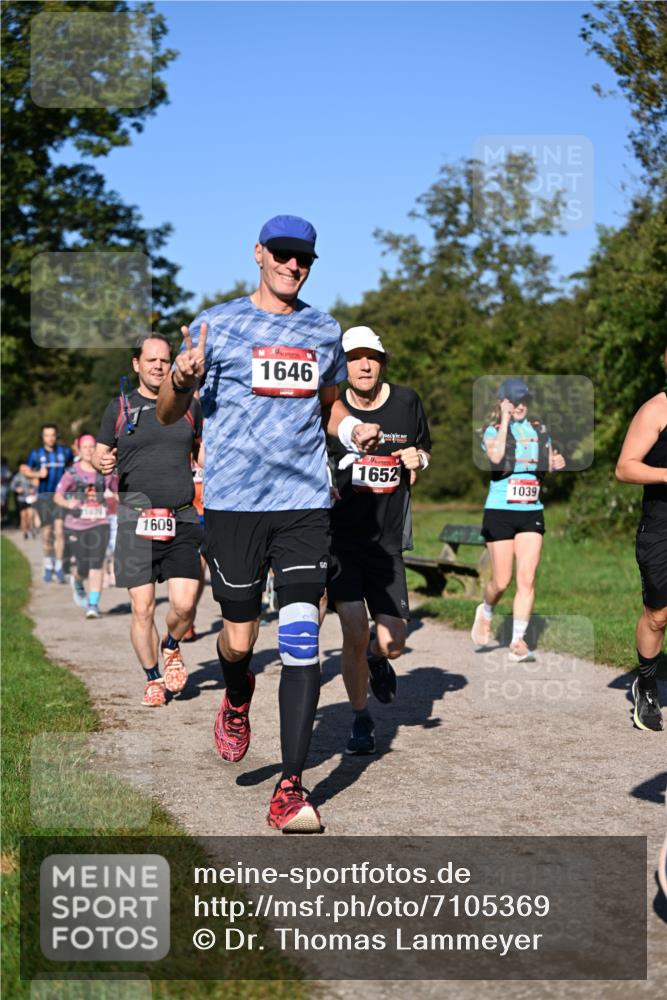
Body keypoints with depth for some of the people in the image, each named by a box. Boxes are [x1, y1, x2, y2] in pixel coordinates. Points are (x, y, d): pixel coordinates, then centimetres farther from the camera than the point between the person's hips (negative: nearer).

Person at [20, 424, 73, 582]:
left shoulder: (65, 451, 5)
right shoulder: (36, 453, 4)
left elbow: (75, 464, 23)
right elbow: (27, 471, 12)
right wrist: (38, 474, -6)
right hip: (44, 496, 1)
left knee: (59, 531, -14)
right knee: (46, 534, 5)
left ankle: (59, 567, -9)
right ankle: (48, 566, 23)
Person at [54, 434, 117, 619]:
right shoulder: (72, 472, -2)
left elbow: (117, 489, 16)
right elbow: (57, 496, -2)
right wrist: (67, 503, -21)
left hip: (99, 523, 1)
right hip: (76, 525, -1)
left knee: (96, 565, -10)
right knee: (82, 569, 2)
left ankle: (94, 604, -3)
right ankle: (77, 583, 39)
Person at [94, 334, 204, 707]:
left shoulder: (189, 404, 13)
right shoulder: (119, 407, 8)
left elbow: (202, 447, 25)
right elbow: (100, 453, 14)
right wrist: (102, 462, -8)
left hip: (183, 519, 1)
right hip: (137, 518, -1)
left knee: (184, 604, -9)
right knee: (143, 609, -3)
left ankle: (171, 647, 25)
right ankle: (154, 679, 17)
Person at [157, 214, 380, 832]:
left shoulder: (324, 333, 12)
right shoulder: (216, 326, 2)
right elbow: (168, 415, 5)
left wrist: (354, 429, 5)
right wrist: (182, 379, -17)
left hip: (305, 503, 2)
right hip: (233, 502, -2)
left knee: (301, 639, -8)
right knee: (239, 638, 4)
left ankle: (290, 789, -4)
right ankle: (237, 700, 42)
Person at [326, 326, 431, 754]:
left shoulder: (407, 401, 3)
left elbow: (424, 453, 19)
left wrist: (418, 459, -4)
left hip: (387, 540, 2)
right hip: (338, 537, -2)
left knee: (392, 644, -4)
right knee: (354, 633, -11)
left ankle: (378, 658, 36)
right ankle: (361, 719, 13)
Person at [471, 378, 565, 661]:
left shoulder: (540, 430, 11)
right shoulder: (493, 430, -3)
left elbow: (547, 465, 23)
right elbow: (496, 456, -25)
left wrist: (556, 465, -1)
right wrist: (505, 420, -18)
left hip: (531, 512, 3)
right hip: (500, 511, -3)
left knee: (527, 579, -7)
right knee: (502, 581, 1)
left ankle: (518, 640, -2)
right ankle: (485, 613, 33)